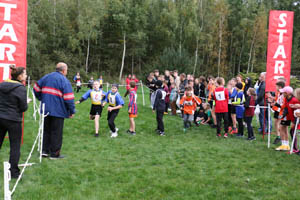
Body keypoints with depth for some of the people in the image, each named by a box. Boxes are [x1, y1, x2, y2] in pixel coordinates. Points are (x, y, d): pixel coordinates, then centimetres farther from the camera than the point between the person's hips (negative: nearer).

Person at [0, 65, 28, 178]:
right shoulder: (20, 88, -14)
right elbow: (24, 108, -11)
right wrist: (26, 103, 7)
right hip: (13, 120, -6)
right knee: (15, 146, 4)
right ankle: (14, 173, 7)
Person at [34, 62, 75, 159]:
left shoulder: (46, 77, 10)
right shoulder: (64, 81, -10)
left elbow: (36, 88, 15)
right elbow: (68, 98, -14)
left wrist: (41, 99, 25)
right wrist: (72, 111, -7)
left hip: (45, 110, 6)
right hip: (58, 111, -6)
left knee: (46, 130, 17)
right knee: (56, 132, 3)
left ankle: (45, 150, 19)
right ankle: (54, 153, 7)